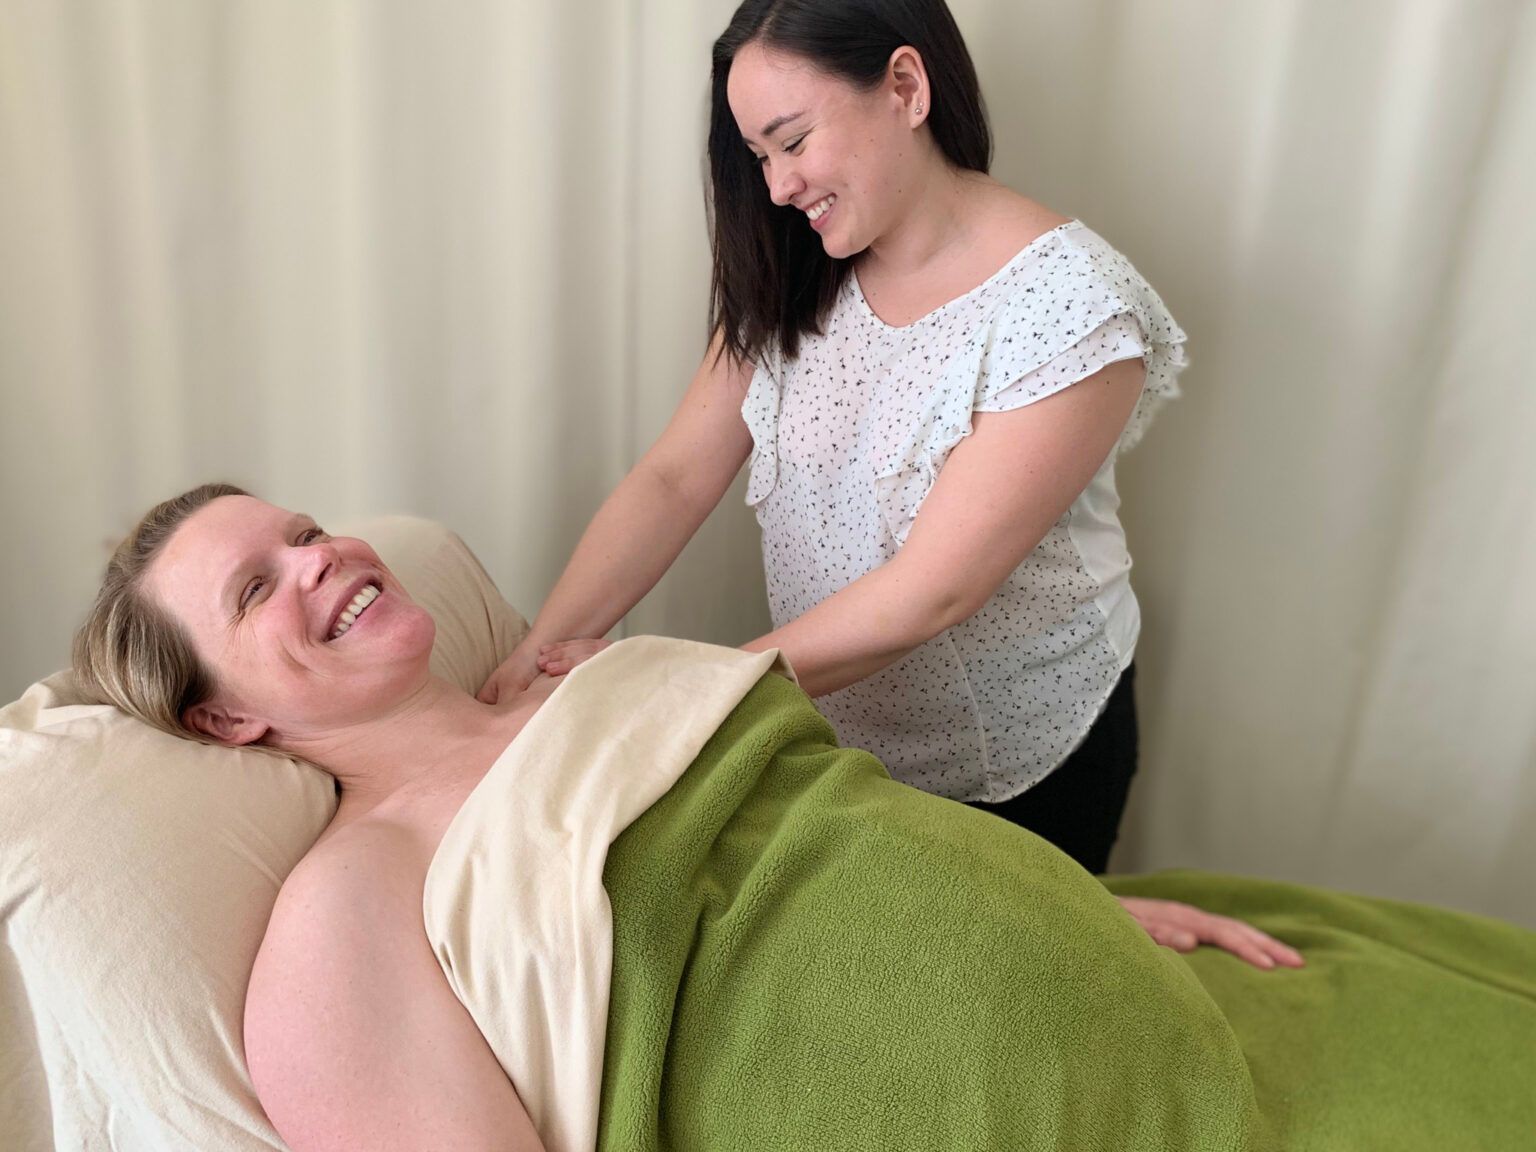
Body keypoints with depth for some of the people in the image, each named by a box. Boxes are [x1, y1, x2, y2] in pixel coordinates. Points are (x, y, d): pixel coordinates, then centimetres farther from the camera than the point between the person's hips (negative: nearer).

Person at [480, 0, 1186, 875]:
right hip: (827, 729, 5)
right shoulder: (793, 284, -5)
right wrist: (538, 652, -23)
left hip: (1022, 764, -4)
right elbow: (675, 478, -12)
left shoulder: (1073, 310, -25)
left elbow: (930, 592, -28)